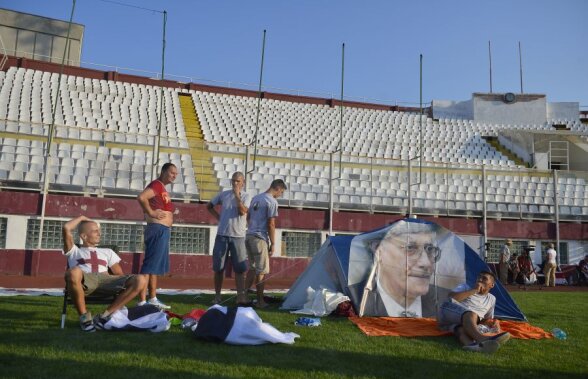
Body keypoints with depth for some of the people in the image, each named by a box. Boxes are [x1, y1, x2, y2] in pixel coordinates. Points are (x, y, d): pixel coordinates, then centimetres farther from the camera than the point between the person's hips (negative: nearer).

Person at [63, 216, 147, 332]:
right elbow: (66, 228, 13)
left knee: (140, 280, -24)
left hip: (105, 280, 3)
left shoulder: (107, 252, 36)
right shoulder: (74, 251, 29)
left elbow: (119, 274, 24)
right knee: (74, 272, -41)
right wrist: (81, 218, 30)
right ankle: (84, 316, -18)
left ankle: (104, 316, -19)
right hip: (84, 281, -2)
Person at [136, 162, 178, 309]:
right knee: (150, 265, -9)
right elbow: (141, 197, -28)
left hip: (163, 230, 11)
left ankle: (153, 299, 23)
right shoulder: (156, 184, -11)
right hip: (158, 229, -11)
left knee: (156, 266, 15)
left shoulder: (163, 188, 19)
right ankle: (142, 301, -7)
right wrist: (151, 213, -18)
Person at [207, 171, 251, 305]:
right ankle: (217, 296, 15)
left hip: (238, 236, -2)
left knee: (240, 268, -3)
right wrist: (218, 217, 6)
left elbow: (242, 211, -17)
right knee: (218, 268, 5)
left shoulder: (246, 196, 1)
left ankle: (241, 296, -1)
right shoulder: (223, 194, 7)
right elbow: (209, 206, 19)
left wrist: (237, 195, -17)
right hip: (222, 235, 2)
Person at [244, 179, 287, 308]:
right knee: (261, 271, 0)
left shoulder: (256, 198, 15)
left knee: (252, 268, 16)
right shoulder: (272, 202, -10)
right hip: (260, 238, -8)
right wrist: (273, 244, -7)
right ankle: (260, 301, 5)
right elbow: (271, 224, -13)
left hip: (249, 236, 8)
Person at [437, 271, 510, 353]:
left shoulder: (491, 299, 24)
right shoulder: (465, 287, 13)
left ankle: (470, 344, -73)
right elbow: (451, 296, -7)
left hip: (463, 323, 3)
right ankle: (481, 338, -67)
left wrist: (491, 323, 5)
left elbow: (488, 319, 31)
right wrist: (473, 291, -5)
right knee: (471, 315, -37)